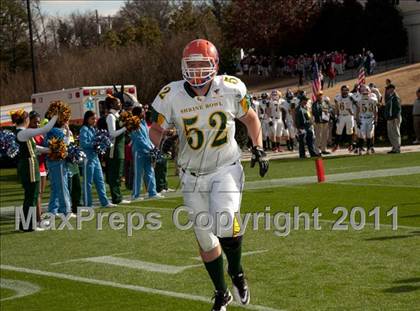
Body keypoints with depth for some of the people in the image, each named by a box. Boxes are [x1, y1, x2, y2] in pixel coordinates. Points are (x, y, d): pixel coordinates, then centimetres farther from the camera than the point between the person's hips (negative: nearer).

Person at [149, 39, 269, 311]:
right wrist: (162, 141, -22)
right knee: (206, 239, 9)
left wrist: (259, 148, 0)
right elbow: (155, 129, 0)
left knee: (226, 225, -25)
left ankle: (237, 273, 5)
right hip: (193, 176, 2)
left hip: (226, 169, -2)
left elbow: (250, 118, 8)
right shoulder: (172, 96, -13)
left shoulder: (230, 89, -12)